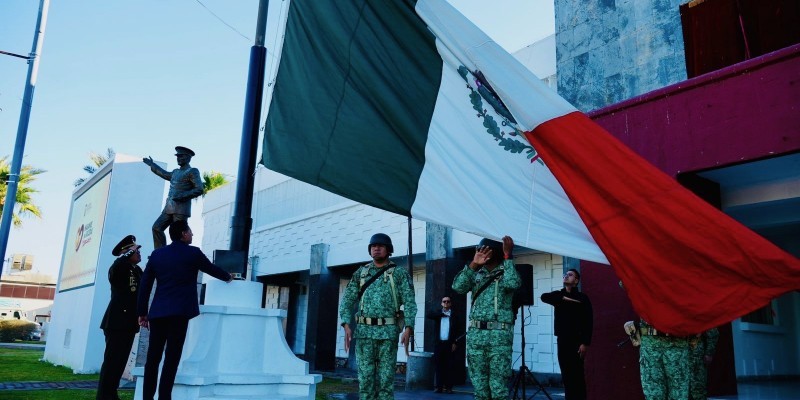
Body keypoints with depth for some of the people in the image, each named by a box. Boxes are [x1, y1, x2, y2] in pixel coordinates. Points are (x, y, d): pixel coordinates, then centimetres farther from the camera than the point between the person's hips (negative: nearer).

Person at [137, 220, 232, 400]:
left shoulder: (157, 254, 12)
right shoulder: (193, 253, 1)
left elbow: (144, 285, 11)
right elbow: (212, 269, 16)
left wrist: (142, 312, 16)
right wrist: (228, 277, 36)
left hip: (157, 312, 5)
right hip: (179, 312, -4)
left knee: (153, 357, 7)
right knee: (171, 358, -4)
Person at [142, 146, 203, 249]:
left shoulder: (192, 171, -4)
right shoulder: (175, 172, 20)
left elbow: (199, 189, -13)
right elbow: (165, 174, 43)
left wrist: (182, 196, -20)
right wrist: (152, 165, 49)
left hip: (181, 209, -8)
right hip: (169, 208, 8)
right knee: (157, 227, 3)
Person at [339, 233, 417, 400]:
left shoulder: (399, 273, 3)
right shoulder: (360, 273, 11)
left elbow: (409, 302, -4)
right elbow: (347, 300, 7)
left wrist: (408, 328, -16)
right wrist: (346, 325, -7)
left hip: (388, 331, -2)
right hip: (364, 330, 3)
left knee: (386, 376, 0)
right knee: (365, 376, 4)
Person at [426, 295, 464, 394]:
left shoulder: (455, 315, 5)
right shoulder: (437, 312, 11)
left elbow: (460, 330, 2)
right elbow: (428, 315, -8)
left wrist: (455, 342, -6)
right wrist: (442, 314, -8)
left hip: (450, 344, -1)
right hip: (439, 343, 1)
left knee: (449, 366, 0)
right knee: (438, 365, 0)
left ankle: (448, 387, 5)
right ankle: (439, 386, 4)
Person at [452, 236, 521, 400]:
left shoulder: (507, 272, 3)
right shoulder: (477, 273, 13)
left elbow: (512, 284, -20)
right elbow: (458, 287, -3)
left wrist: (508, 256, -16)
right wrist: (473, 264, -10)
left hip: (499, 334, -4)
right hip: (475, 333, 4)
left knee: (498, 385, -5)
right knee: (479, 383, 9)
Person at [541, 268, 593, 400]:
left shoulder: (582, 297, -1)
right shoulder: (558, 295, 13)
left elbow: (588, 322, -7)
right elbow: (544, 297, -7)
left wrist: (585, 343, -15)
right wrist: (563, 298, -14)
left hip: (576, 340, -4)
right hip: (562, 340, 4)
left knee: (577, 375, -4)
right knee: (566, 375, 6)